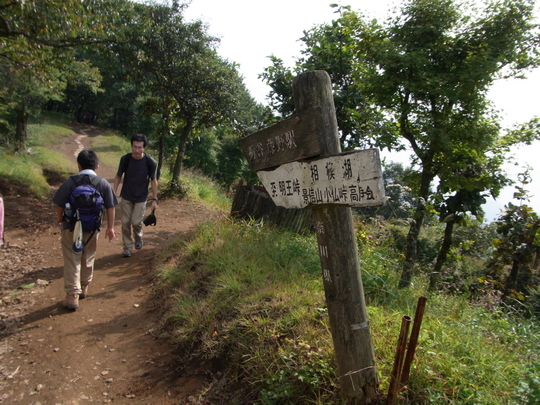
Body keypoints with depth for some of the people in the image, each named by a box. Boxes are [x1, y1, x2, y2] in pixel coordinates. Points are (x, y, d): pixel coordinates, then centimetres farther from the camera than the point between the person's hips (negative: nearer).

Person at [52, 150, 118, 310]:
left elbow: (59, 205, -7)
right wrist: (110, 227, 6)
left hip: (71, 227, -2)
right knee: (88, 259, 20)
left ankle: (72, 296, 5)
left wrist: (60, 218, 13)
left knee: (72, 261, 6)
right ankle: (84, 288, 34)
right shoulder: (103, 183, -7)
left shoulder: (70, 182, -13)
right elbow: (110, 207, -4)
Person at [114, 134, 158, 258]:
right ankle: (128, 247, 23)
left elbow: (153, 180, -7)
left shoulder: (150, 162, -19)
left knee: (136, 222, -3)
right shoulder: (125, 159, -15)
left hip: (141, 198, -2)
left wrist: (154, 199, -6)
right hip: (126, 197, 2)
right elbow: (118, 176, -3)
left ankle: (138, 238, 30)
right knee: (125, 222, 5)